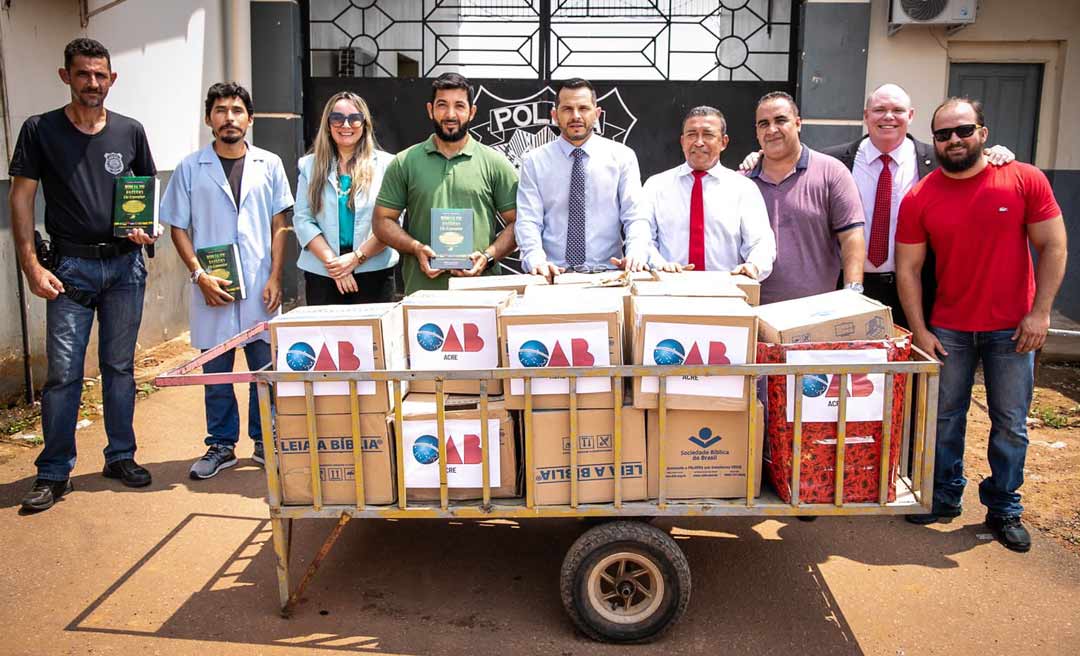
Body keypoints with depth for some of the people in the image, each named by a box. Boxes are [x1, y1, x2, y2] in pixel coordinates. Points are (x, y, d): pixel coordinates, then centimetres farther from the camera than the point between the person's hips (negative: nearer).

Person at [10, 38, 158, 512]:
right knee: (63, 372, -3)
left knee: (120, 366, 10)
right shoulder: (40, 130, 0)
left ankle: (120, 456, 22)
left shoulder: (130, 131, 6)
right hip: (71, 266, -2)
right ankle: (54, 473, 9)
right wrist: (32, 266, -9)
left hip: (125, 264, 2)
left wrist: (147, 229, -7)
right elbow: (21, 199, -1)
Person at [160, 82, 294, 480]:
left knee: (266, 369, 5)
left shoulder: (269, 164, 6)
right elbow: (178, 227, 5)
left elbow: (278, 226, 6)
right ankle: (221, 445, 22)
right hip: (212, 289, 0)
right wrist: (199, 275, -8)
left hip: (259, 288, 0)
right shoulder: (190, 168, 4)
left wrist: (275, 279, -2)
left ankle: (266, 441, 20)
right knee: (215, 372, 8)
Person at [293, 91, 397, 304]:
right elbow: (302, 220, 3)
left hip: (373, 272, -1)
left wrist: (356, 258, -12)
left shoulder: (385, 164, 4)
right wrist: (333, 262, -10)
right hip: (321, 275, 2)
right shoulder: (310, 165, 11)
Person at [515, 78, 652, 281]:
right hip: (553, 274, 0)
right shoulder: (534, 161, 8)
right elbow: (528, 221, 1)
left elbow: (636, 217, 3)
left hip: (607, 274, 0)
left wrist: (636, 254, -17)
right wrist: (536, 260, -19)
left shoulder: (622, 156, 8)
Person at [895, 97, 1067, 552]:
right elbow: (908, 269, -2)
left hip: (1012, 329, -1)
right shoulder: (919, 199, -4)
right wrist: (919, 330, -5)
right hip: (948, 329, 1)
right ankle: (945, 496, 28)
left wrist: (1039, 313, -9)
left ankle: (1004, 508, 25)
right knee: (945, 418, 10)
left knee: (1010, 424, 8)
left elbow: (1053, 248, -3)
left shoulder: (1026, 180, -6)